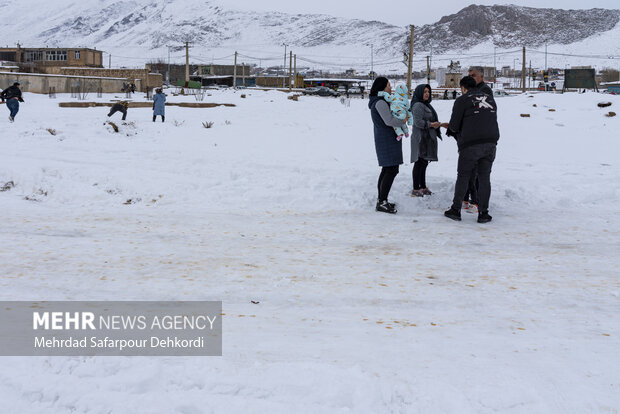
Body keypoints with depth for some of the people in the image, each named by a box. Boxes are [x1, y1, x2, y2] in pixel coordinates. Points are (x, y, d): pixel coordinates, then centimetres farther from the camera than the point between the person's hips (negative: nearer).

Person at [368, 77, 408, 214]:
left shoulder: (378, 101, 16)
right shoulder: (380, 102, -17)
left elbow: (390, 115, 22)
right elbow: (389, 121, -23)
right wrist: (403, 121, -8)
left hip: (384, 139, 11)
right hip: (387, 139, -11)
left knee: (387, 169, 14)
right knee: (392, 170, -11)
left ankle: (381, 200, 19)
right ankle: (382, 203, -11)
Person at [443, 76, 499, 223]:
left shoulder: (462, 100, 1)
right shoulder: (490, 99, 18)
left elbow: (454, 126, -3)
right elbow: (492, 120, 20)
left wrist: (451, 130, 22)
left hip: (471, 144, -4)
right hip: (491, 142, 4)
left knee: (463, 176, 7)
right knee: (484, 177, 9)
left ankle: (456, 210, 11)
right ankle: (483, 213, 8)